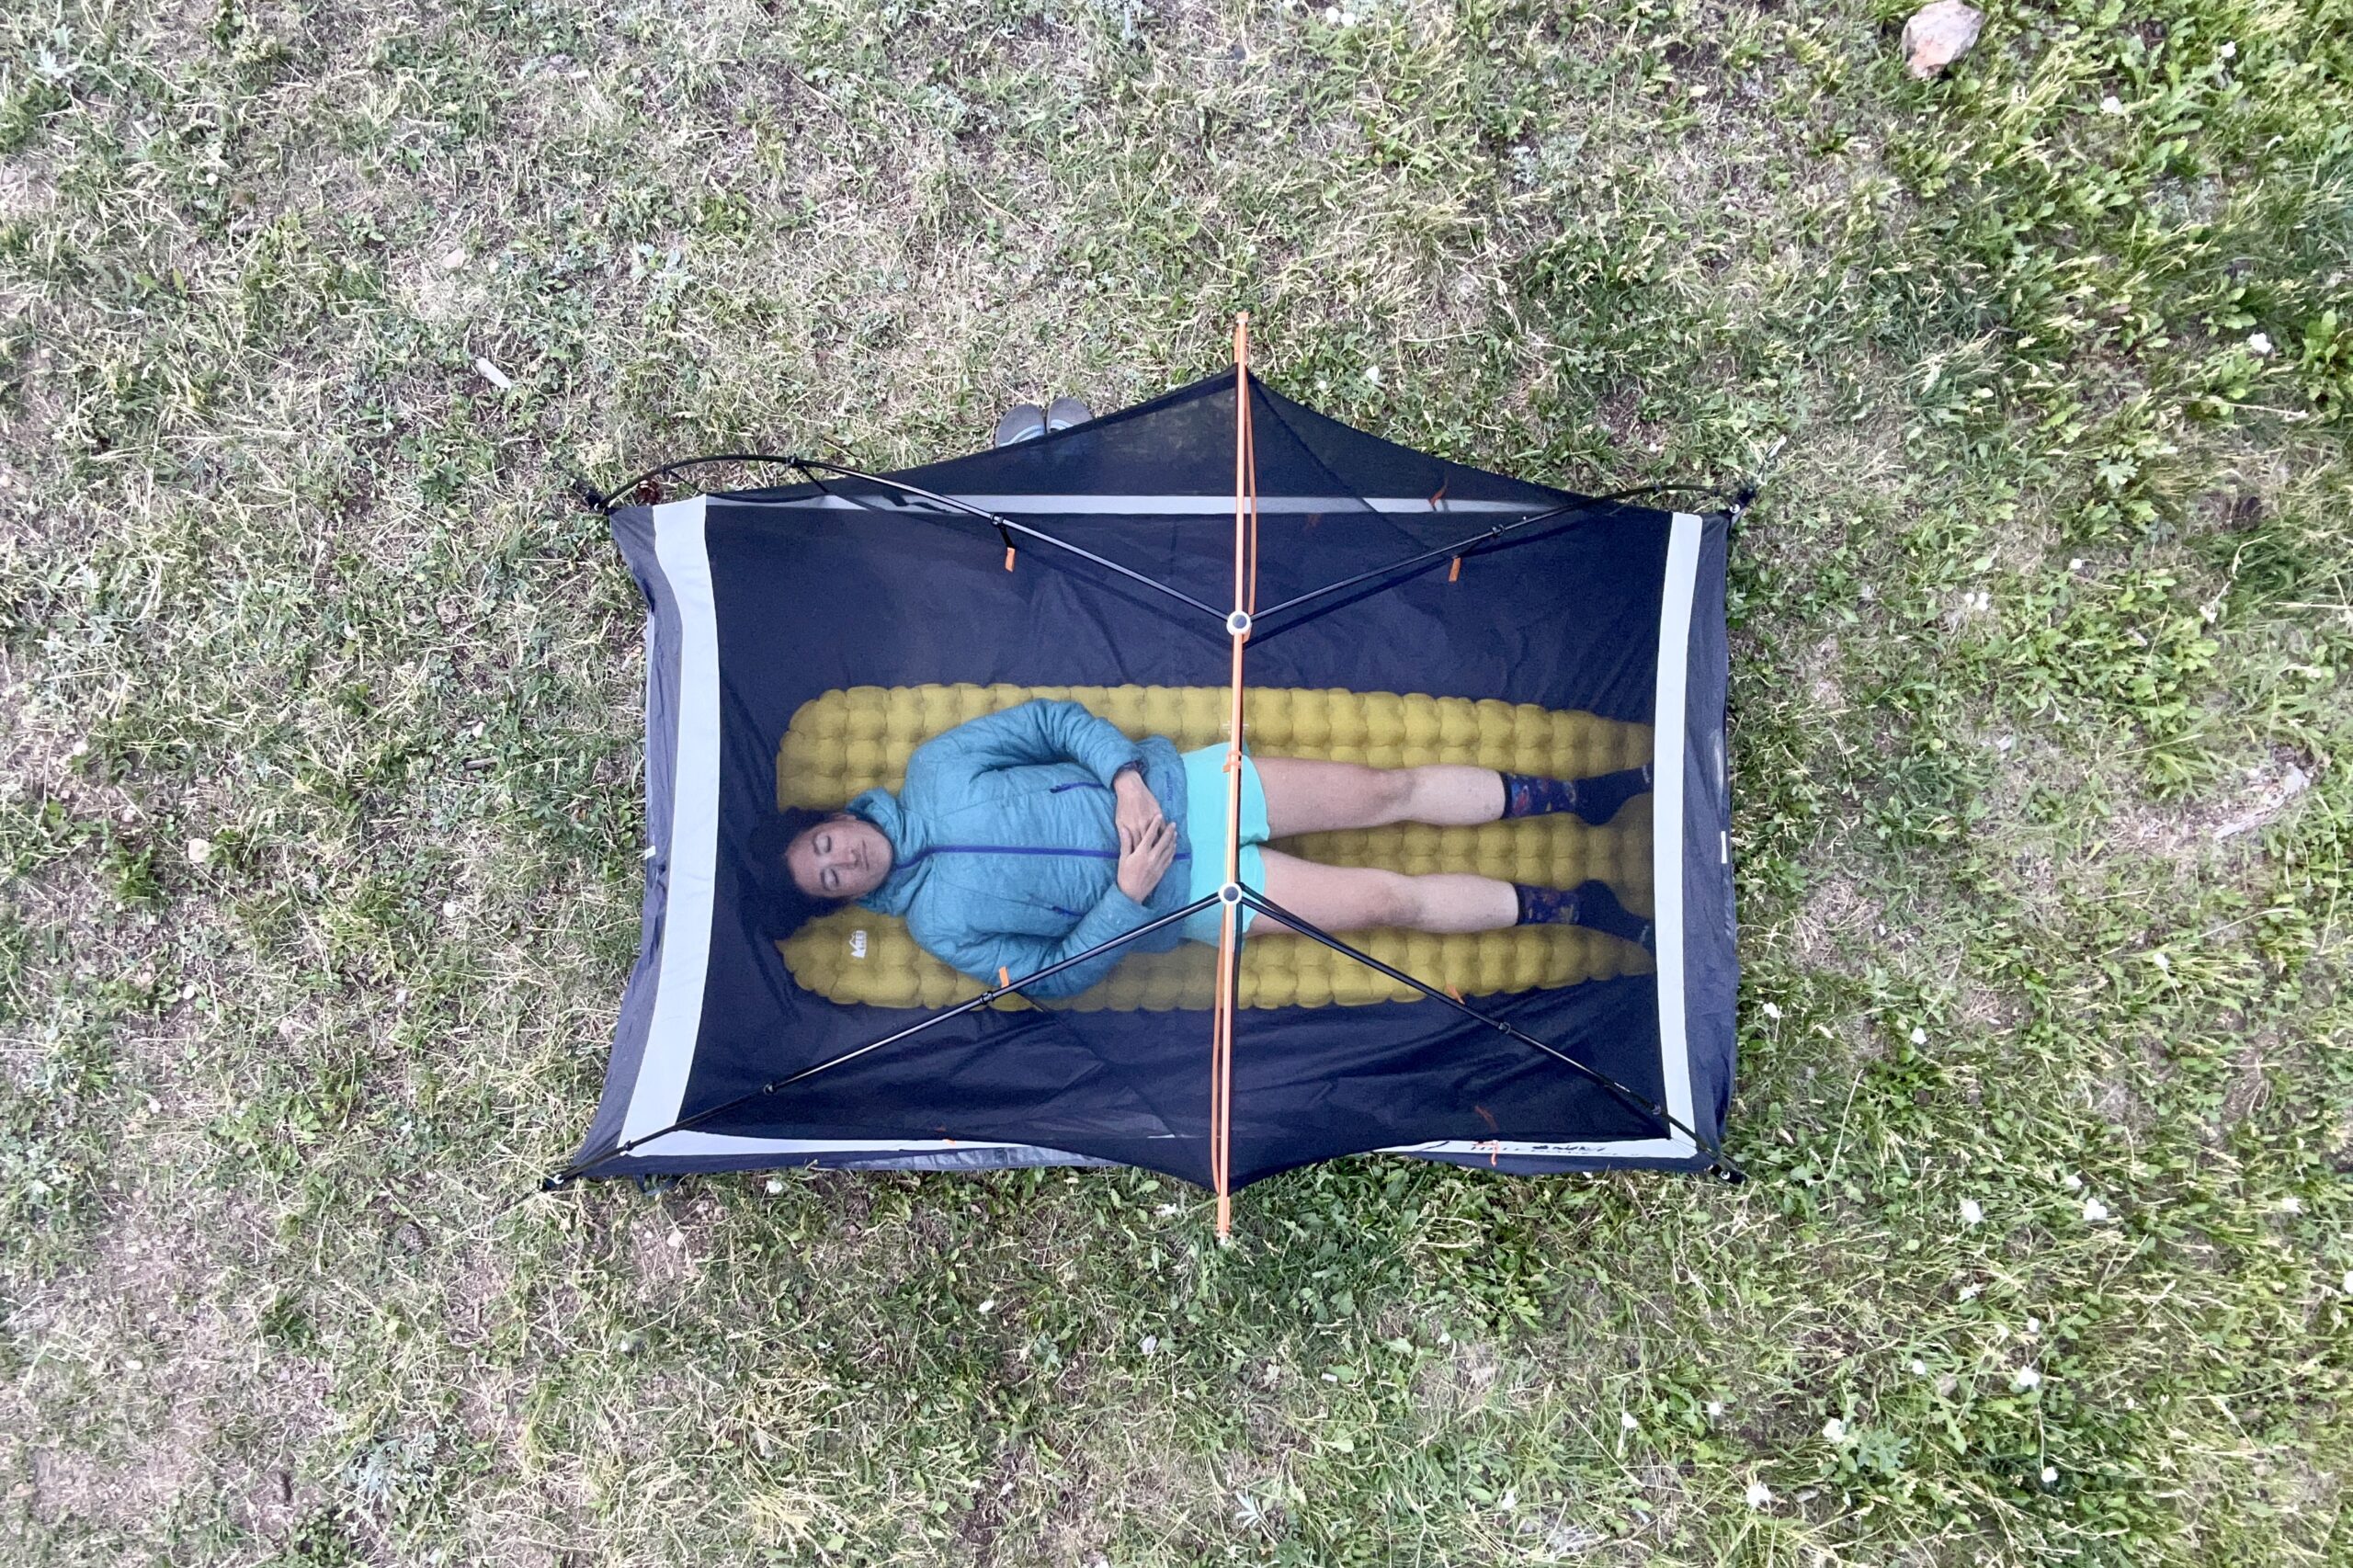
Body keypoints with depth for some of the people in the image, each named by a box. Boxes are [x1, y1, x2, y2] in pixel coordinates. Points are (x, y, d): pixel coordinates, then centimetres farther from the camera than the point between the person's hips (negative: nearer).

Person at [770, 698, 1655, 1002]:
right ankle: (1578, 908, 7)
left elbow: (1055, 720, -1)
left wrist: (1127, 777, -18)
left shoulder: (932, 770, -3)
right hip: (1185, 891, -2)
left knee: (1387, 790, -1)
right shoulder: (941, 925, -6)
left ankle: (1578, 796, 16)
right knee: (1388, 898, -9)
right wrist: (1129, 893, -20)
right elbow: (1057, 974, -5)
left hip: (1180, 787, 3)